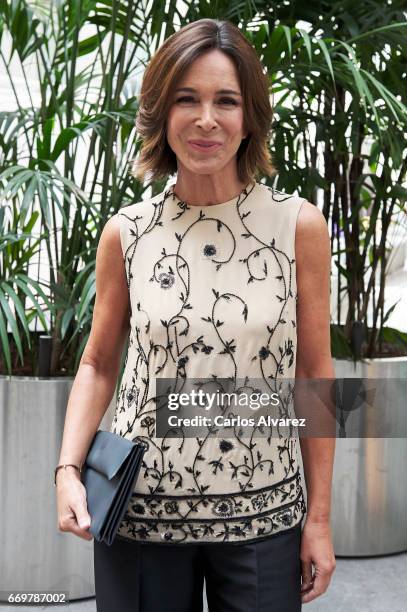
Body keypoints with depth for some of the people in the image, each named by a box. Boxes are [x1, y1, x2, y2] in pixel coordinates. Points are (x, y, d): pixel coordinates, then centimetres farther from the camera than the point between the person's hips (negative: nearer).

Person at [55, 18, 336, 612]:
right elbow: (99, 364, 6)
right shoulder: (125, 233, -4)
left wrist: (319, 517, -1)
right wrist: (69, 469, -8)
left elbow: (315, 374, -2)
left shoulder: (300, 225, -6)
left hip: (263, 516, 0)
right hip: (141, 512, 1)